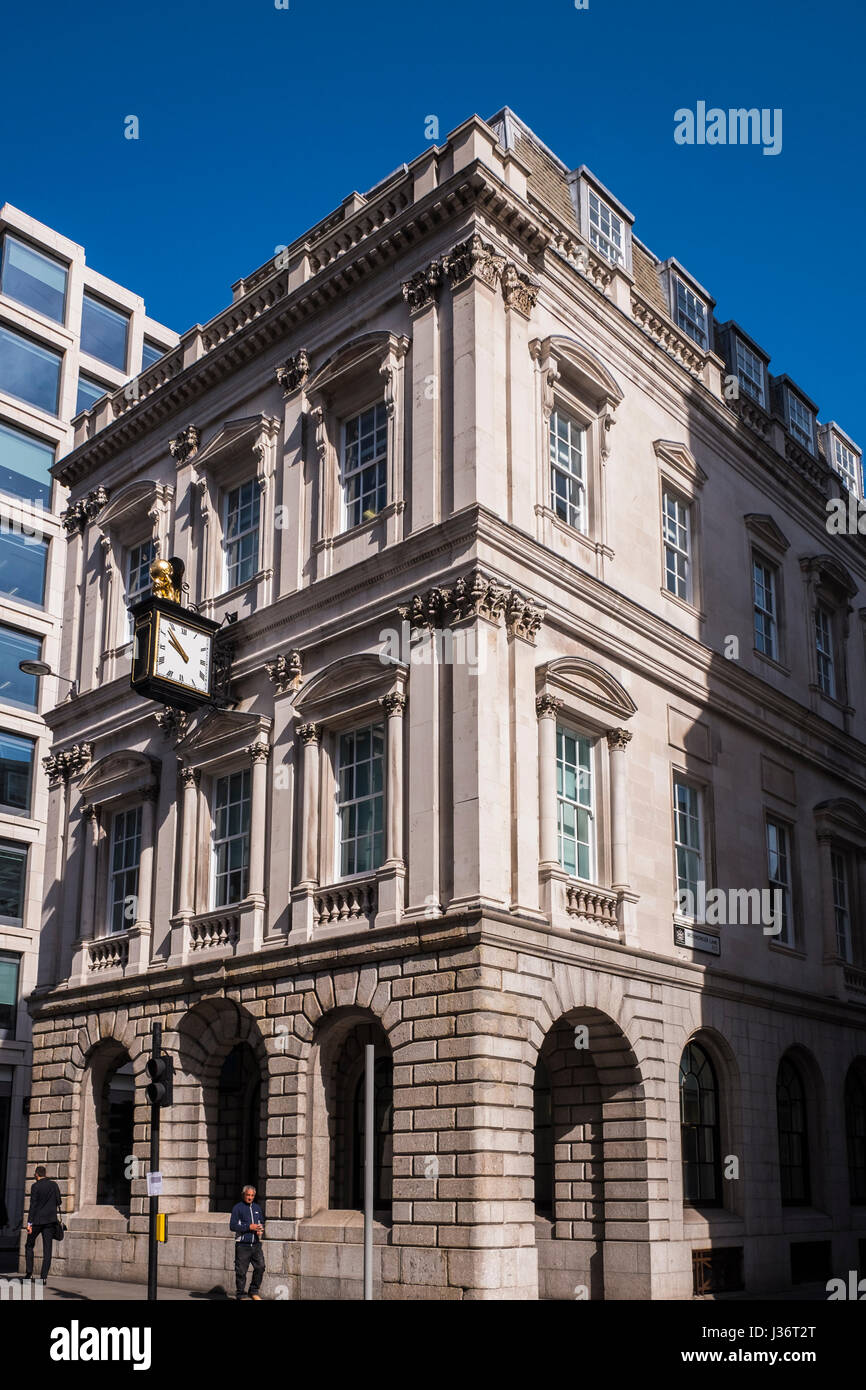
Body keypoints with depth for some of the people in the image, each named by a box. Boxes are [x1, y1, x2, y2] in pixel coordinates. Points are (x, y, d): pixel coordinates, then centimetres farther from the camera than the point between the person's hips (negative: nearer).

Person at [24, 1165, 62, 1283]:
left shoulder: (35, 1186, -7)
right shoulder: (54, 1185, 6)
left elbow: (33, 1205, -11)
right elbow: (59, 1201, 12)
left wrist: (29, 1223, -11)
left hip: (38, 1220, -3)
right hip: (51, 1220, 3)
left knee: (29, 1245, 14)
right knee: (47, 1249, 3)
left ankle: (29, 1273, 7)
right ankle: (44, 1276, -2)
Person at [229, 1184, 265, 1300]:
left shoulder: (257, 1208, 16)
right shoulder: (237, 1208, -1)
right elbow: (232, 1225, -8)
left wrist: (261, 1229, 1)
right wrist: (249, 1227, -15)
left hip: (256, 1244, 4)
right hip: (243, 1245, -4)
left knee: (260, 1267, -4)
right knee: (241, 1271, -1)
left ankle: (254, 1291, 12)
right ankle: (240, 1295, 13)